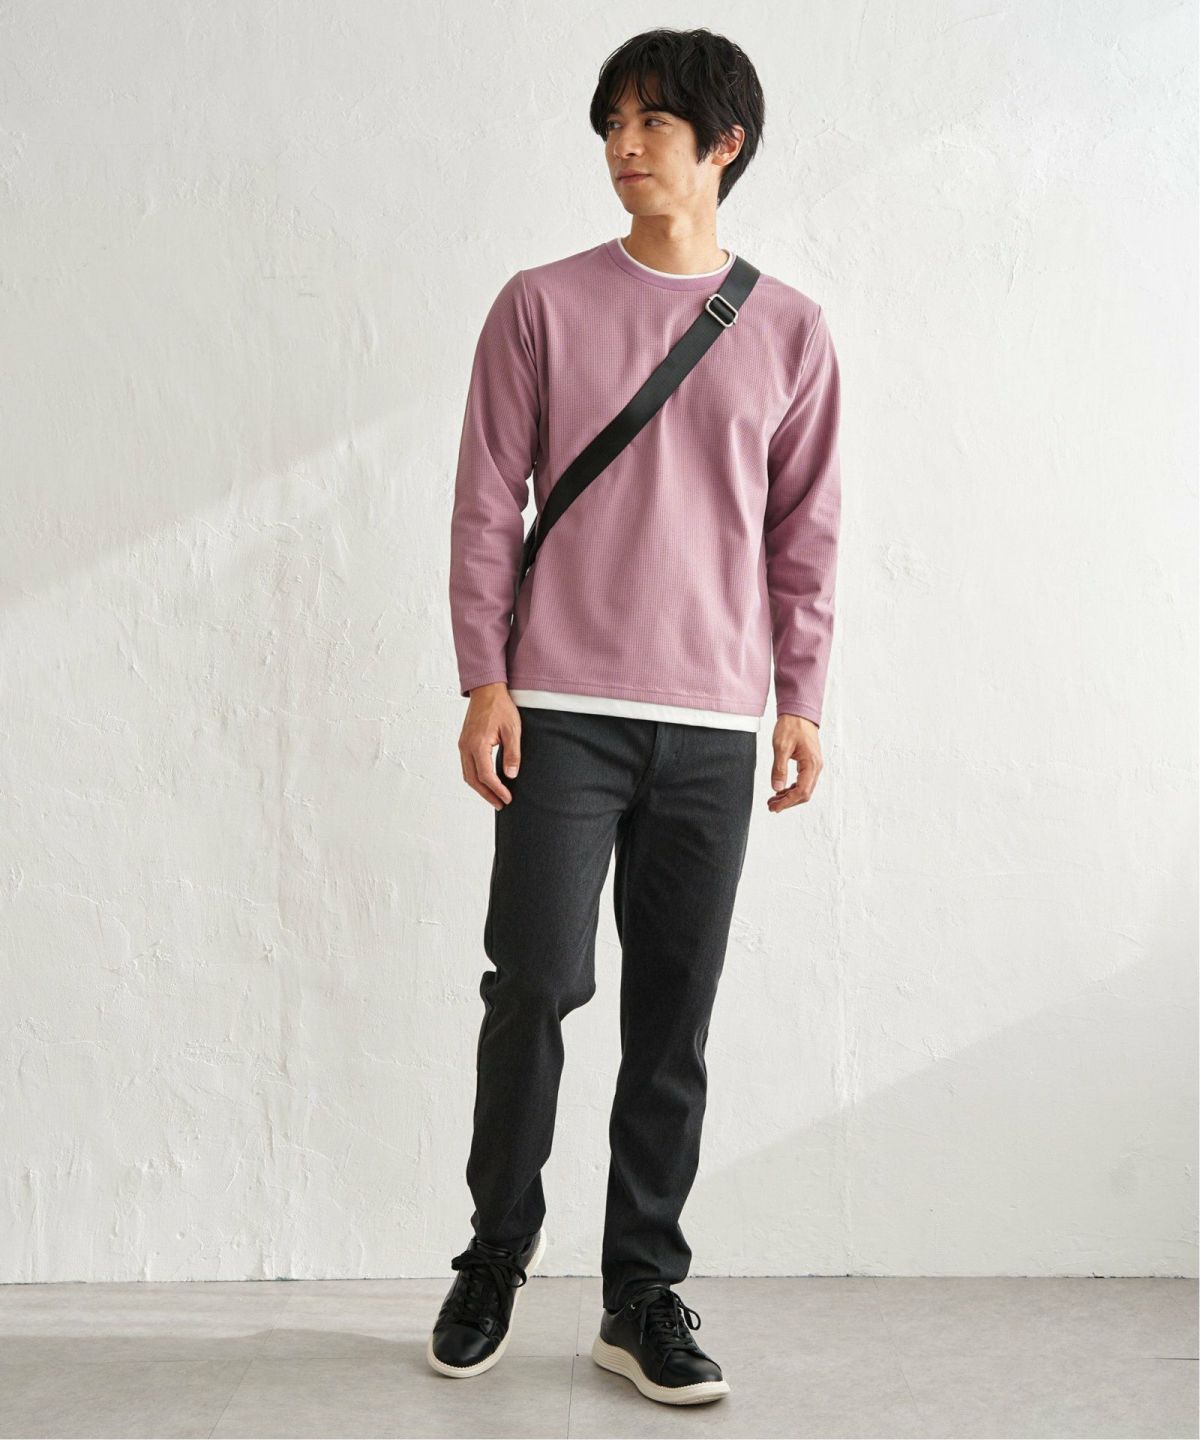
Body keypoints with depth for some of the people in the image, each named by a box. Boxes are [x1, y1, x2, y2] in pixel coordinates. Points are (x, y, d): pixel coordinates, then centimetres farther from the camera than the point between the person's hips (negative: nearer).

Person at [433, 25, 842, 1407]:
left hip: (715, 723, 2)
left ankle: (642, 1294, 17)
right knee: (535, 983, -4)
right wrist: (485, 682, -4)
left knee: (673, 1019, 4)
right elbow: (486, 504, 3)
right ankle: (497, 1251, 20)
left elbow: (805, 530, 11)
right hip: (563, 710, -1)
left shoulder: (788, 330, 10)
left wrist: (800, 699, 6)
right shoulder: (541, 306, 5)